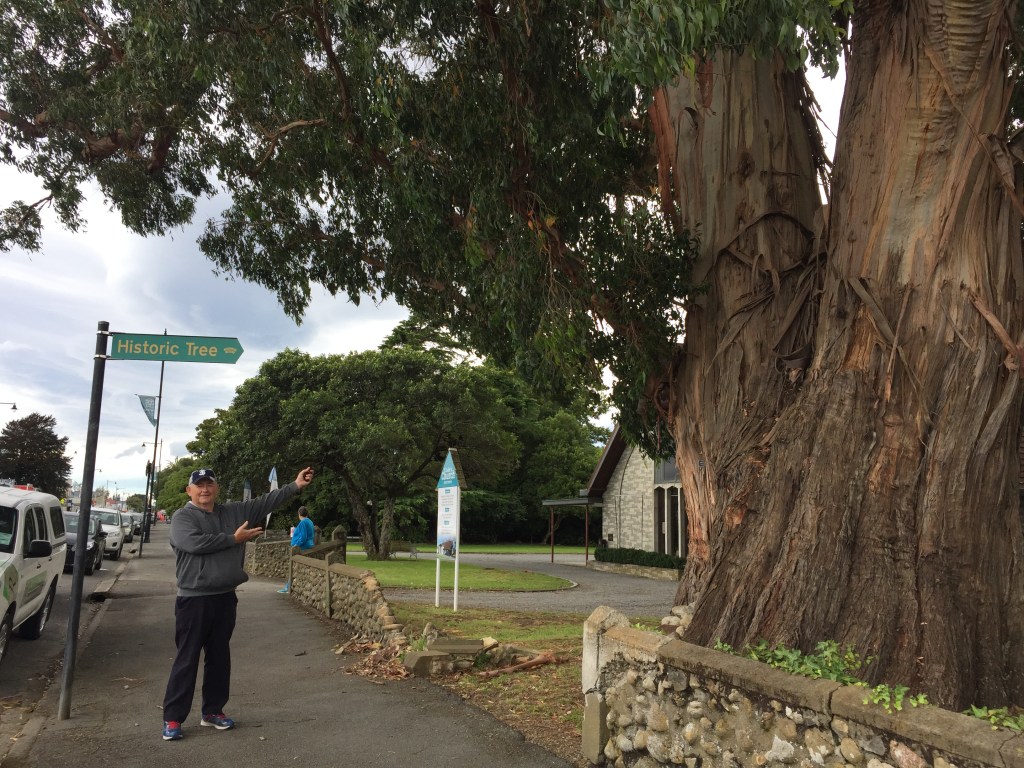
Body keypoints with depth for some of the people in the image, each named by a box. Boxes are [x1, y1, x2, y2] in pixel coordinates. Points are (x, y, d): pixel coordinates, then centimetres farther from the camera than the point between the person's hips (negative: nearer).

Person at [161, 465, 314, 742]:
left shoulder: (234, 511, 9)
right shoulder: (182, 517, -7)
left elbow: (266, 501, 10)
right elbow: (195, 543, -23)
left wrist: (296, 485, 4)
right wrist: (234, 538, -15)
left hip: (225, 597, 6)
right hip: (194, 599, -5)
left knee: (220, 657, 13)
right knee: (187, 659, -1)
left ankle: (213, 710, 26)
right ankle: (173, 718, 9)